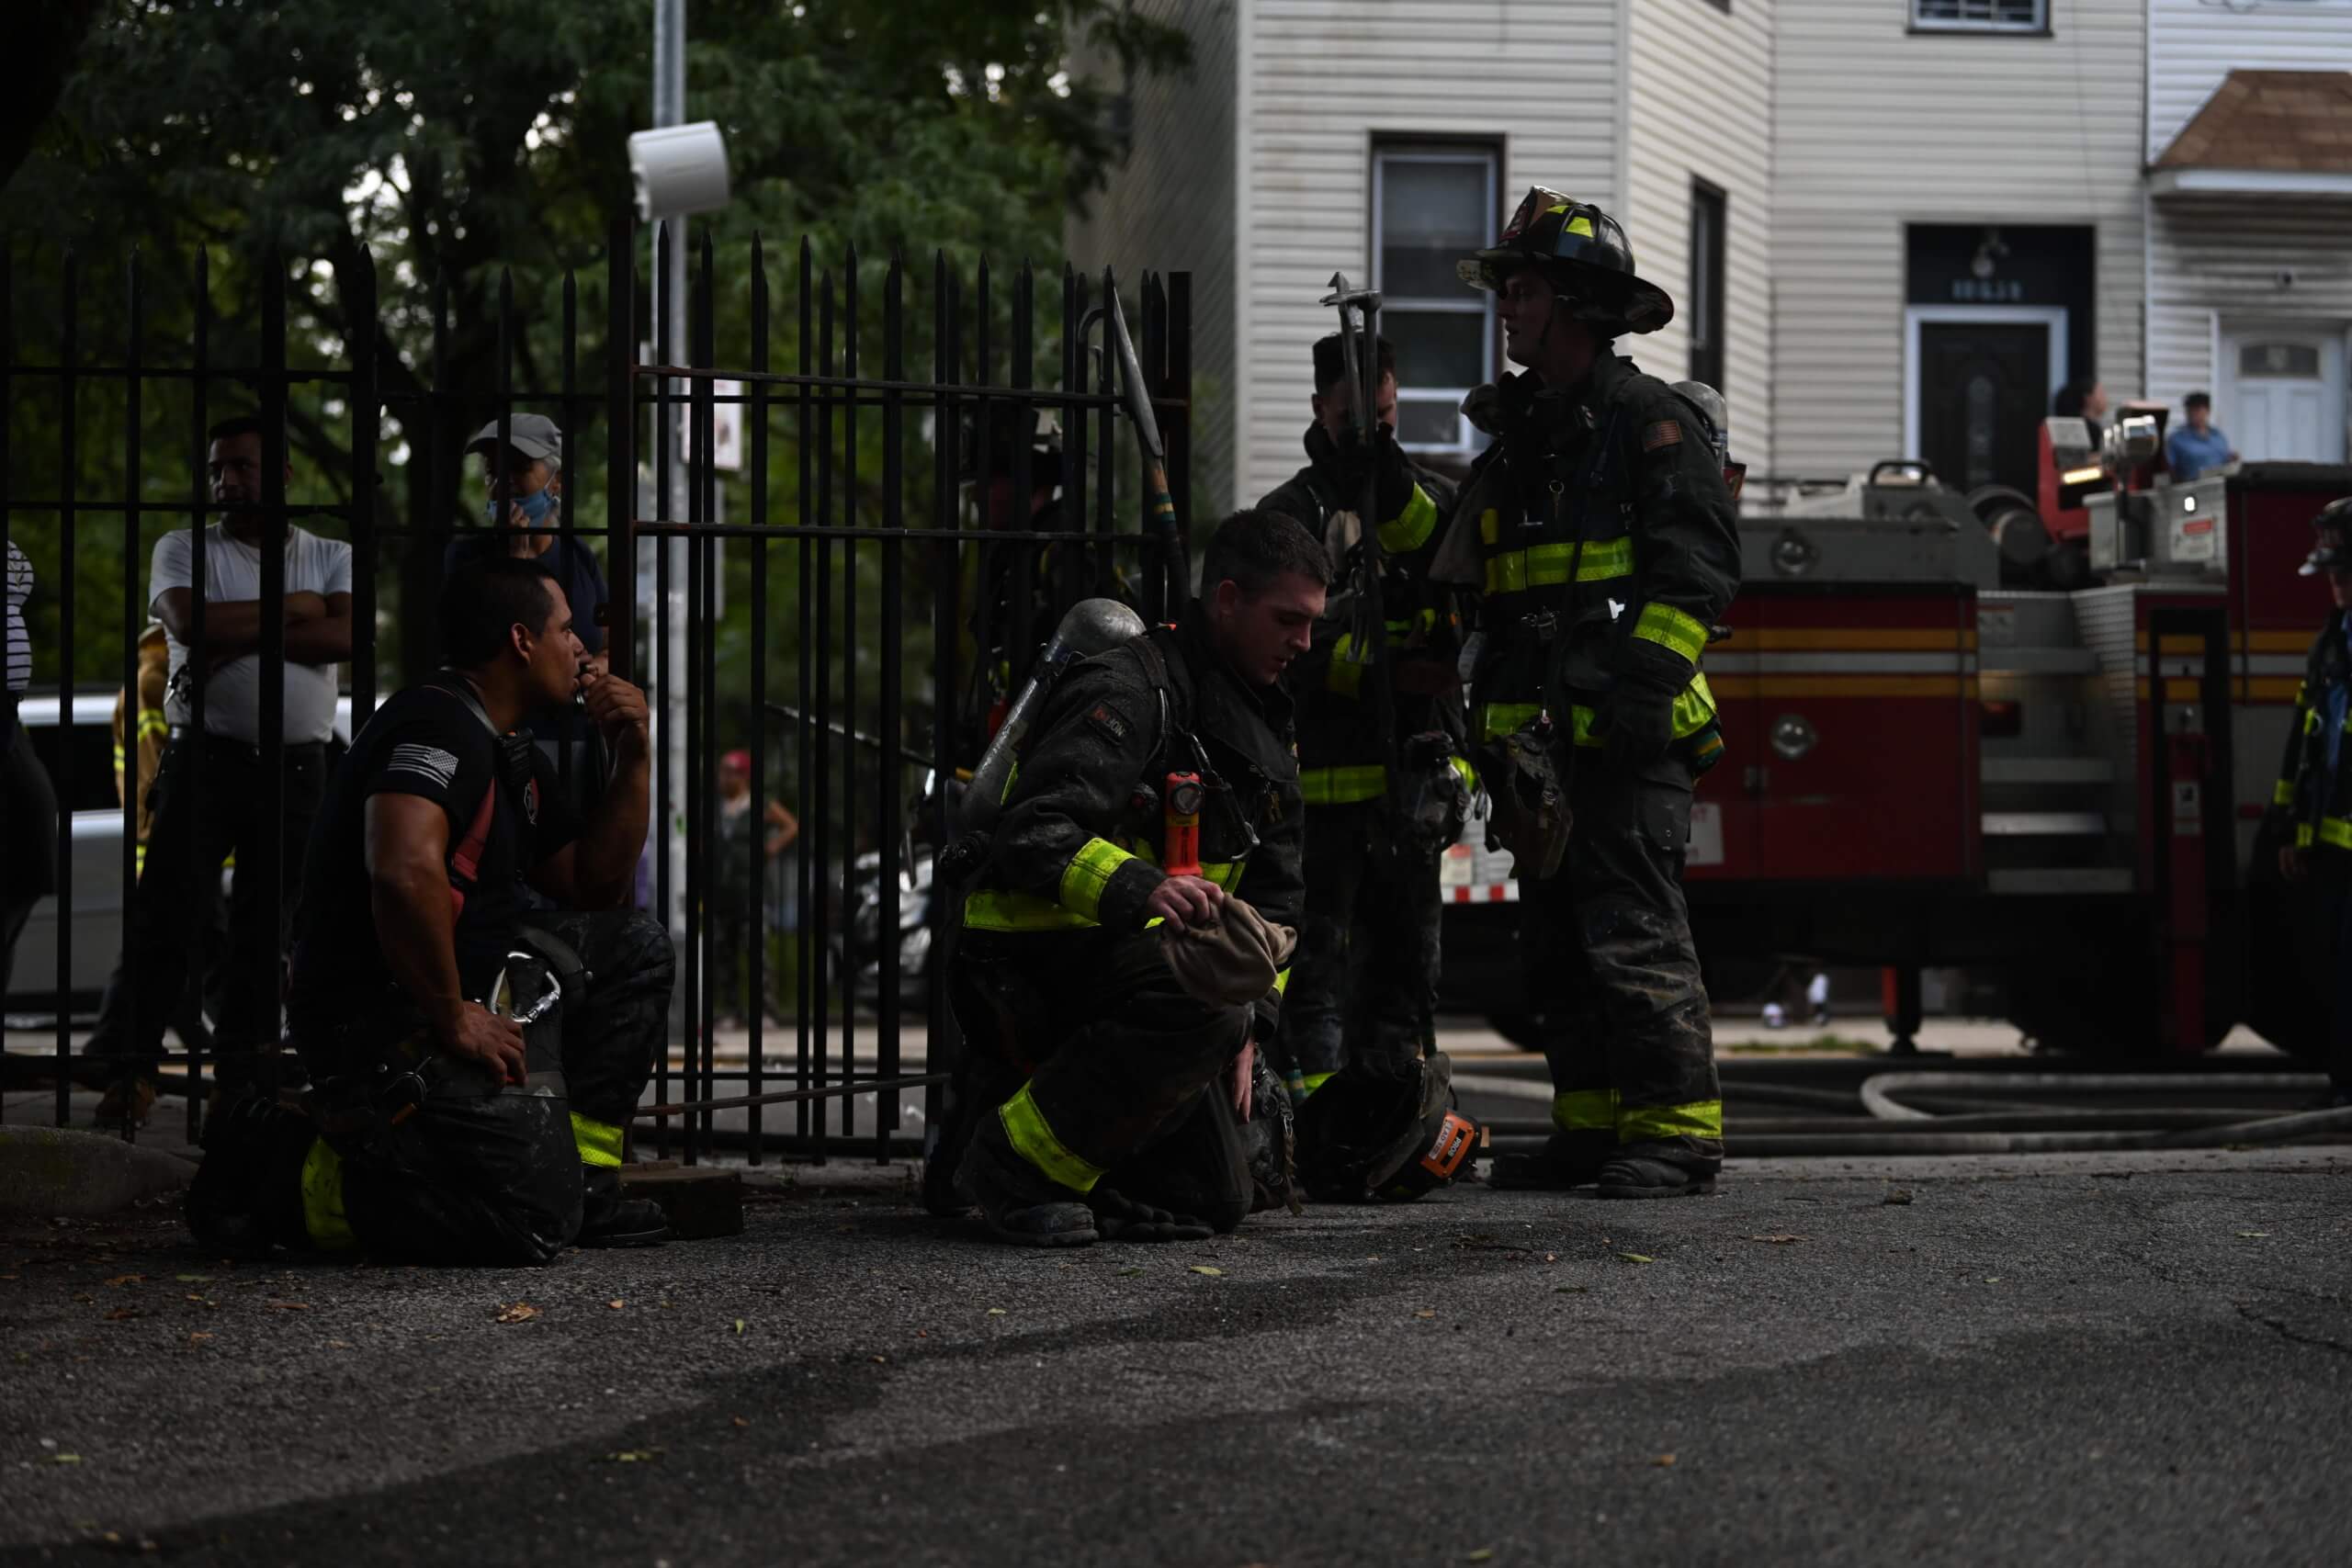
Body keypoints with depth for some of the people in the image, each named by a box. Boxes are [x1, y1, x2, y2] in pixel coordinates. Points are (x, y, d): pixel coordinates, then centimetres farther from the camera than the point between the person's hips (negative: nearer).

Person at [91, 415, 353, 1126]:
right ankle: (130, 1067, -5)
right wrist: (292, 610, -7)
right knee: (165, 912, -7)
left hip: (297, 766, 1)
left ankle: (245, 1067, 9)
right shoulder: (183, 549, 9)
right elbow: (189, 623, -12)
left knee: (268, 925, 3)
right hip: (205, 754, -1)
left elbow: (343, 638, -8)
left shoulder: (332, 556, 11)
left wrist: (237, 636, -12)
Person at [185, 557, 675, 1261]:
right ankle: (277, 1171, -9)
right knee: (534, 1221, -19)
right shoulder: (439, 727, -16)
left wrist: (633, 759, 14)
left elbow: (594, 887, 25)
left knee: (633, 946, 16)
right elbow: (404, 873, -33)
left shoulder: (514, 756, 17)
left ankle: (580, 1177, 12)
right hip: (386, 1021, -11)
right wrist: (453, 1018, -25)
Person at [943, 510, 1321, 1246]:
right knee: (1205, 1004, -37)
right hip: (1036, 957, -9)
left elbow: (1275, 900, 21)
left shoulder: (1264, 735, 15)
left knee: (1217, 1198, 2)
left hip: (1145, 955, 9)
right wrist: (1140, 888, -44)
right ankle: (1013, 1159, -23)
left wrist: (1253, 1027, 8)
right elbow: (1032, 834, -27)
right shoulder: (1129, 690, -15)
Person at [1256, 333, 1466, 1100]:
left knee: (1406, 954, 10)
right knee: (1321, 954, -7)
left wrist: (1395, 496, -22)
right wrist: (1378, 671, -22)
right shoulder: (1291, 511, 2)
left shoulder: (1431, 496, 14)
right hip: (1325, 772, -4)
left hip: (1415, 769, 4)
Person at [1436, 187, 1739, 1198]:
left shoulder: (1650, 423, -5)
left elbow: (1699, 566, -13)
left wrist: (1641, 678, -21)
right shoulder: (1516, 437, 21)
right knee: (1557, 947, 9)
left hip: (1625, 739, -9)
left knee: (1633, 929, -13)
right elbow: (1461, 571, 29)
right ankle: (1590, 1127, 15)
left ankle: (1678, 1132, -11)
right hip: (1541, 737, 9)